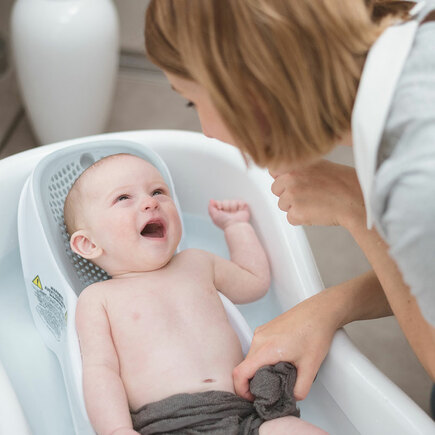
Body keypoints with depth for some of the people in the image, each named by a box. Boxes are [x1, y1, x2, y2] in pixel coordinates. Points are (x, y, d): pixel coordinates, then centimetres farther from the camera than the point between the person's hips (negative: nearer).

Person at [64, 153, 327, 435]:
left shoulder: (197, 262, 25)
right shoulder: (97, 298, 12)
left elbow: (255, 281, 42)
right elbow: (100, 370, 1)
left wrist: (236, 225, 40)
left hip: (244, 412, 3)